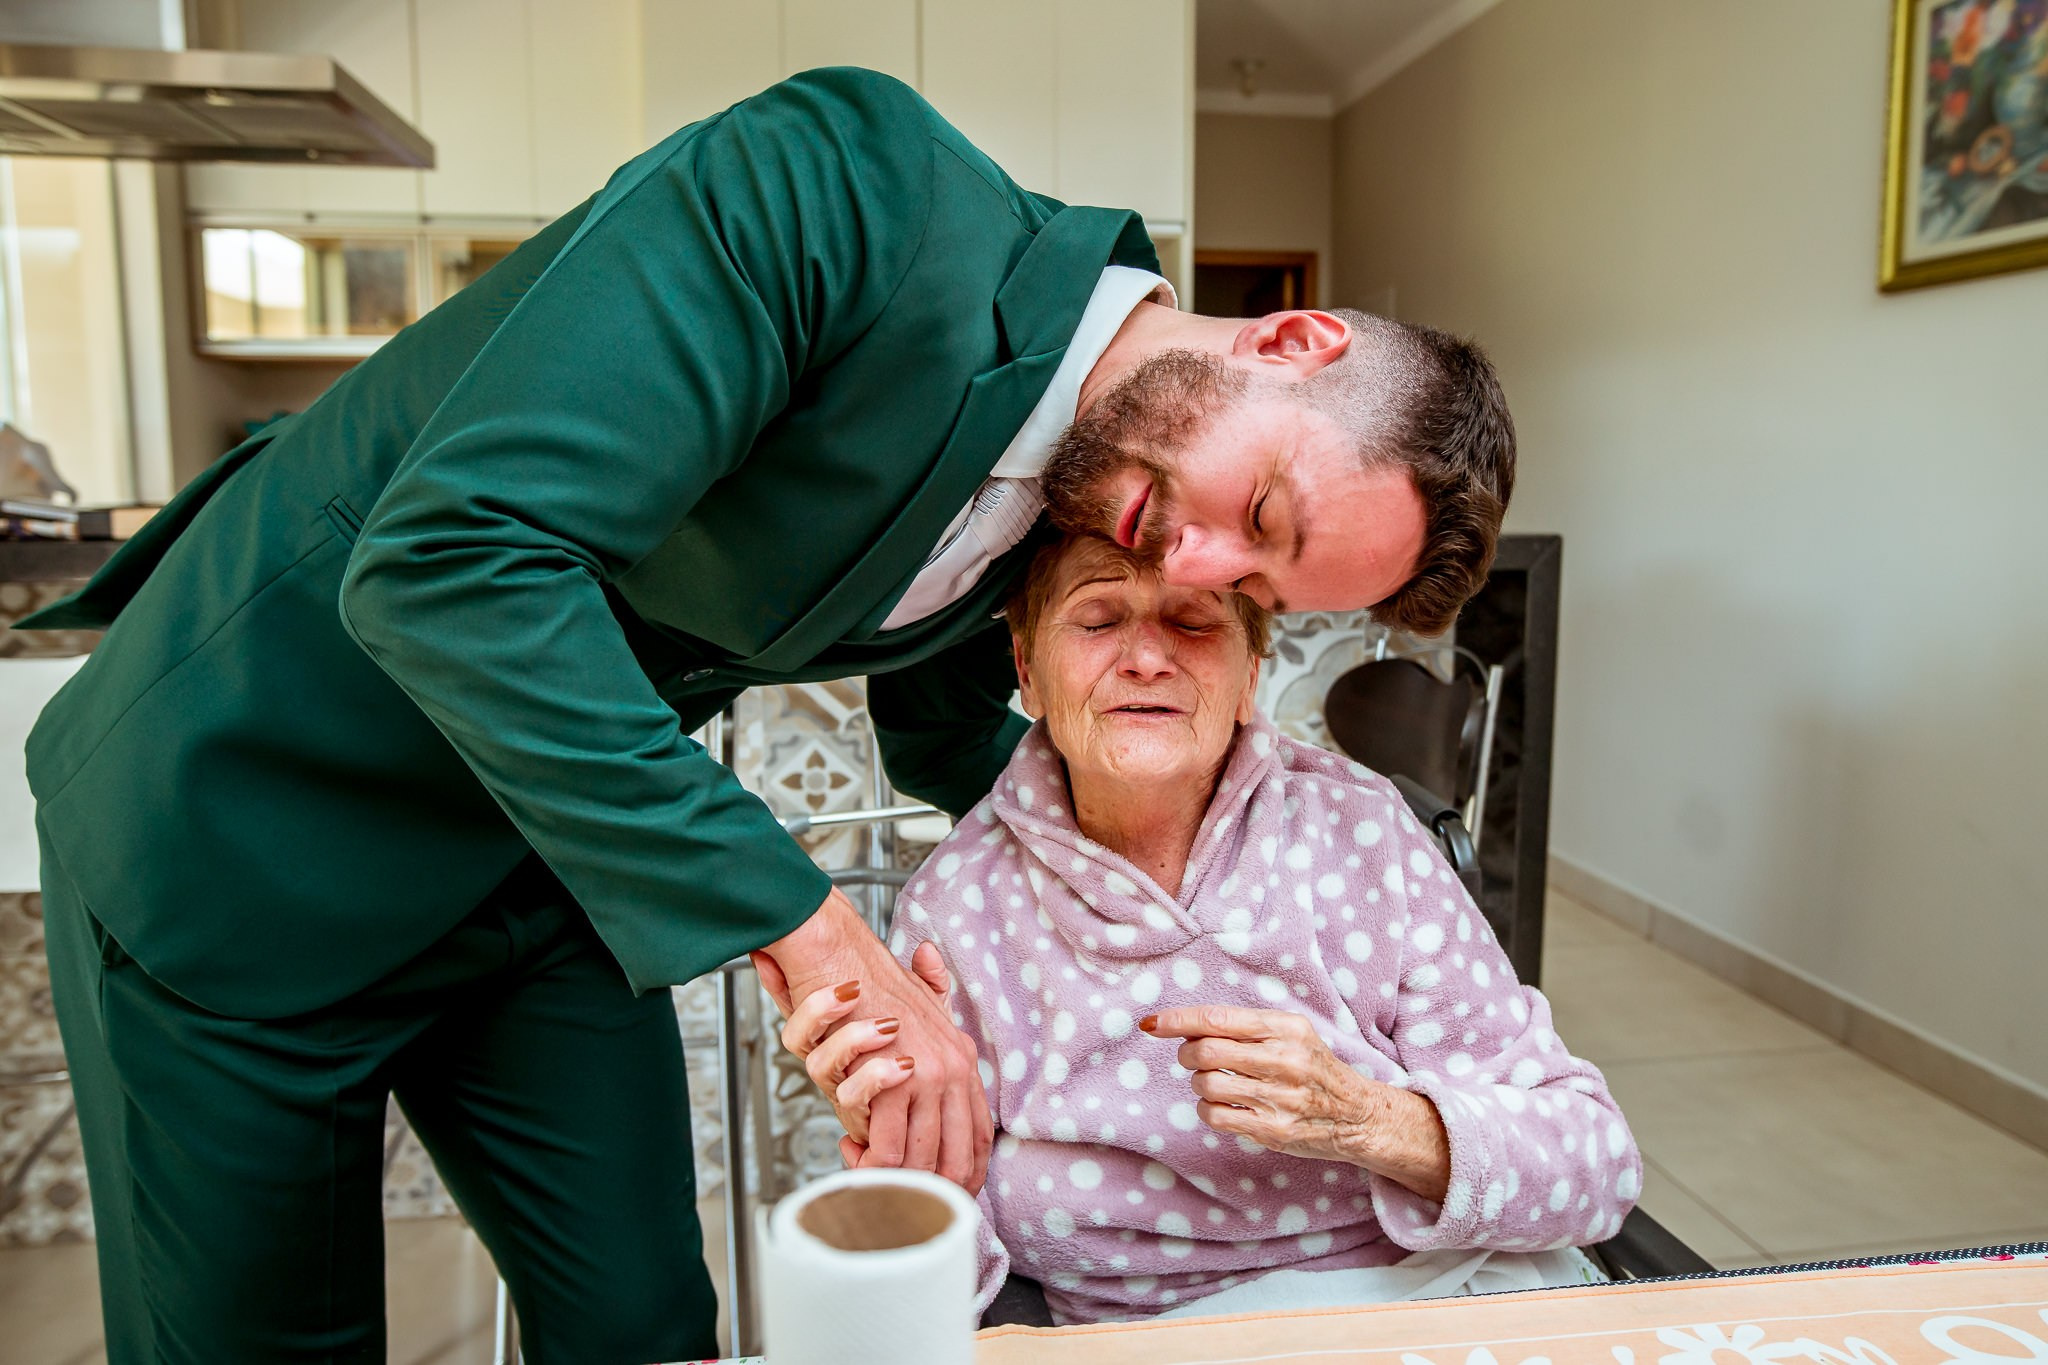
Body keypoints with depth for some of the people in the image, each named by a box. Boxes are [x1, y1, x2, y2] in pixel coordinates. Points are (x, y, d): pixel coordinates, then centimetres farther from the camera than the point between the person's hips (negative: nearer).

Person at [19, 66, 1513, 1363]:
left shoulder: (1046, 517, -4)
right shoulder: (853, 185, -29)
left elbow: (945, 743, 15)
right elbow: (450, 554, -37)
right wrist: (819, 939, -36)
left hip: (548, 865, 6)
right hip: (240, 829, -5)